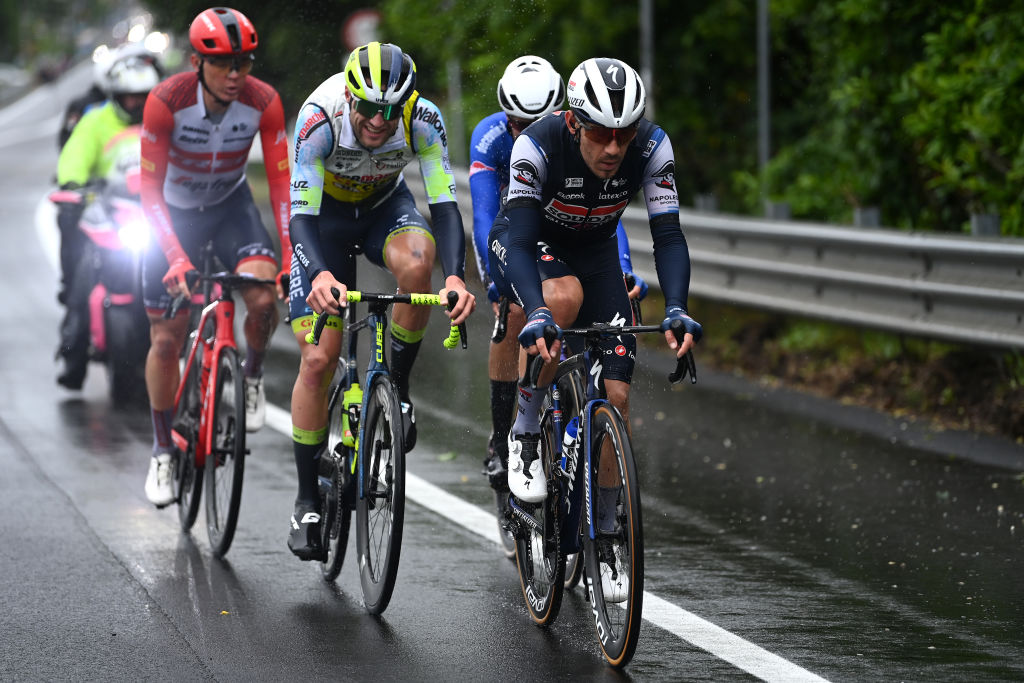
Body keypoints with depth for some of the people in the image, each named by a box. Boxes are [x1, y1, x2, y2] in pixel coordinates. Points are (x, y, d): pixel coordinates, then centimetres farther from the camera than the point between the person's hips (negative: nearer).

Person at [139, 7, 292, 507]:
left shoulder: (263, 102, -23)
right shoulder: (166, 102, -29)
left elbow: (281, 184, -19)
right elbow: (151, 190, -26)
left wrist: (292, 259, -28)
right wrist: (177, 259, -37)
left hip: (231, 207, 1)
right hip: (173, 212, -1)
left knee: (263, 297, -28)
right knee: (166, 340, -2)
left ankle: (252, 376, 4)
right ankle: (162, 451, 18)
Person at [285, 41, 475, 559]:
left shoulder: (423, 120, -29)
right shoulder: (320, 118, -35)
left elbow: (444, 203, -32)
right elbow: (302, 213, -38)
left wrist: (456, 276, -50)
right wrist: (321, 274, -58)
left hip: (384, 206, 1)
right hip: (324, 216, -1)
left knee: (415, 262, -36)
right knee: (318, 360, -9)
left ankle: (398, 385, -12)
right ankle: (307, 499, 6)